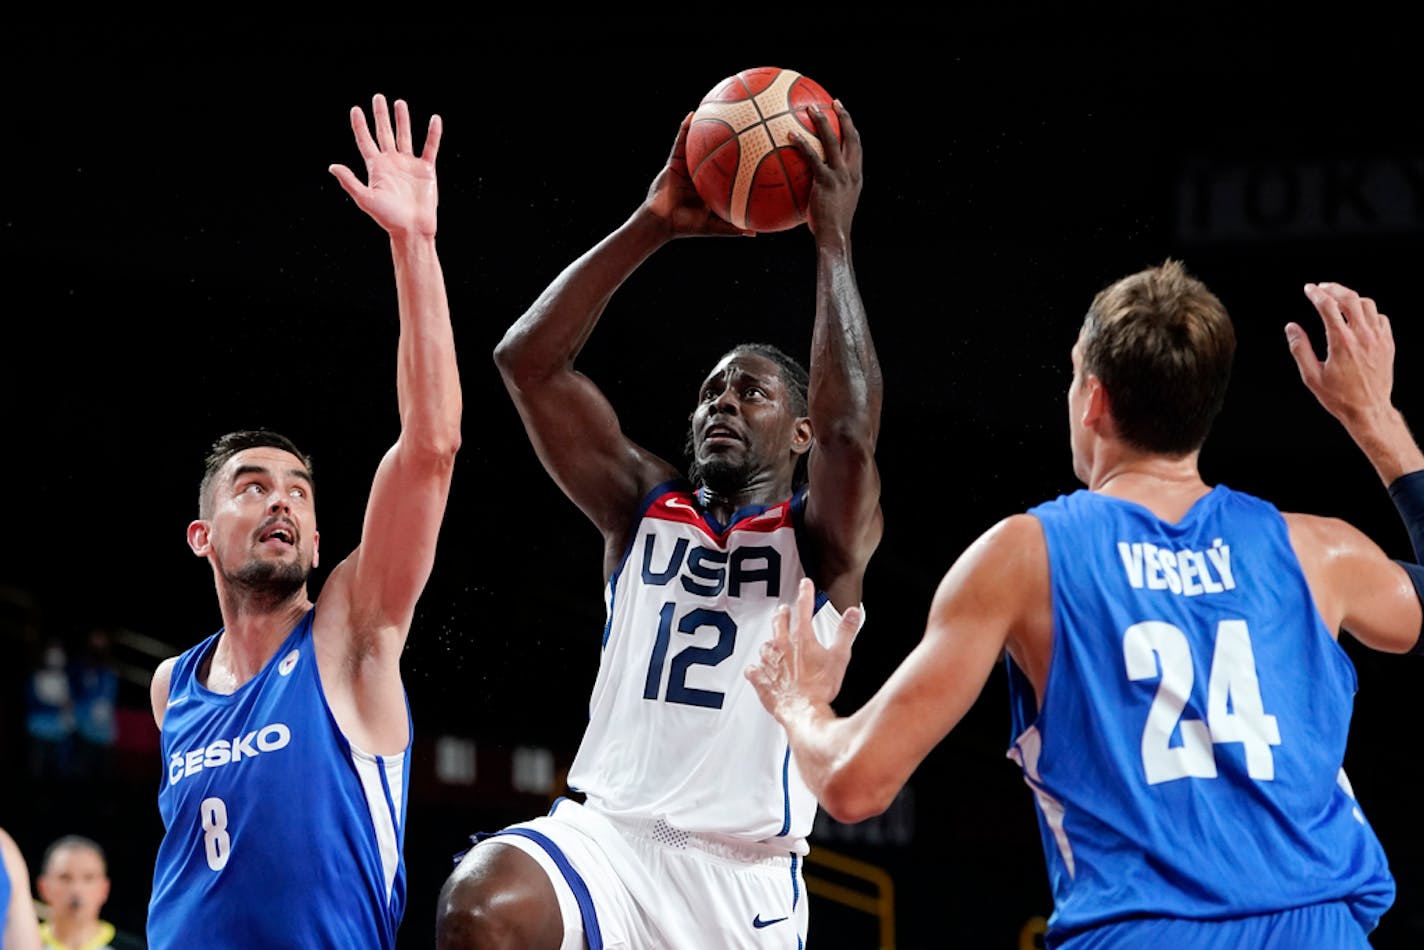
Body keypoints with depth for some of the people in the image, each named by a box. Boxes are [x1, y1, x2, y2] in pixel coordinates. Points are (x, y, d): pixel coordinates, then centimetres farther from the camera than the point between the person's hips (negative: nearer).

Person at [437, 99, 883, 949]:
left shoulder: (825, 539, 6)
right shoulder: (645, 508, 14)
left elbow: (851, 427, -17)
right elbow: (527, 362, 4)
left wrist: (834, 239, -14)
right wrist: (653, 226, -2)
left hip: (746, 876, -1)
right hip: (608, 837, 1)